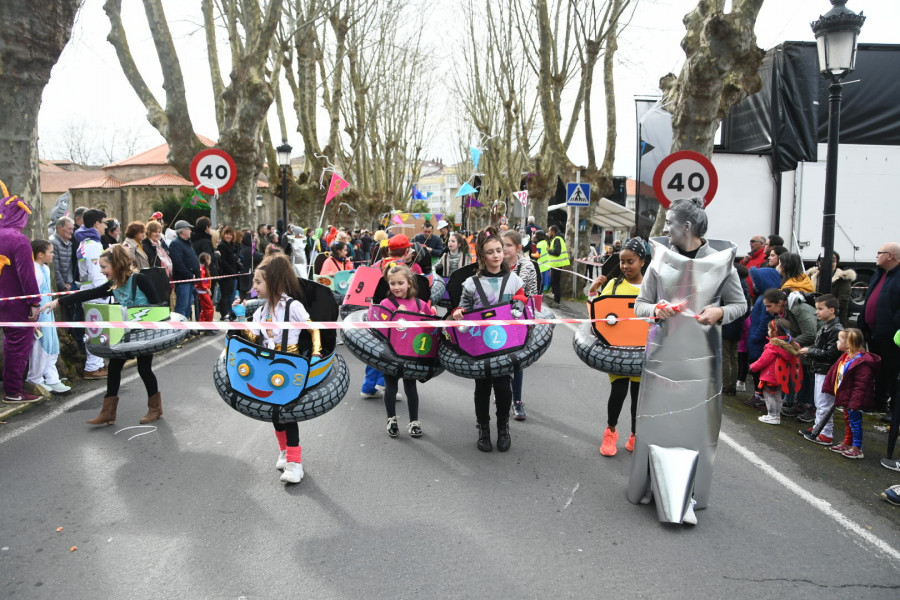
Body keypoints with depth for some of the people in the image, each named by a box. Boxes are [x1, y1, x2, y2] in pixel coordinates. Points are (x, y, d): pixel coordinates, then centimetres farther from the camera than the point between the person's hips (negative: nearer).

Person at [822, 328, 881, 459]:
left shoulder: (861, 362, -26)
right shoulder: (845, 357, 5)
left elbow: (861, 385, -27)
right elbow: (835, 373, 16)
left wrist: (855, 403, -26)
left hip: (854, 400, -10)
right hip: (845, 398, 10)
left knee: (855, 422, 1)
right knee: (848, 420, 21)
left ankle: (857, 449, 11)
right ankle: (846, 444, 34)